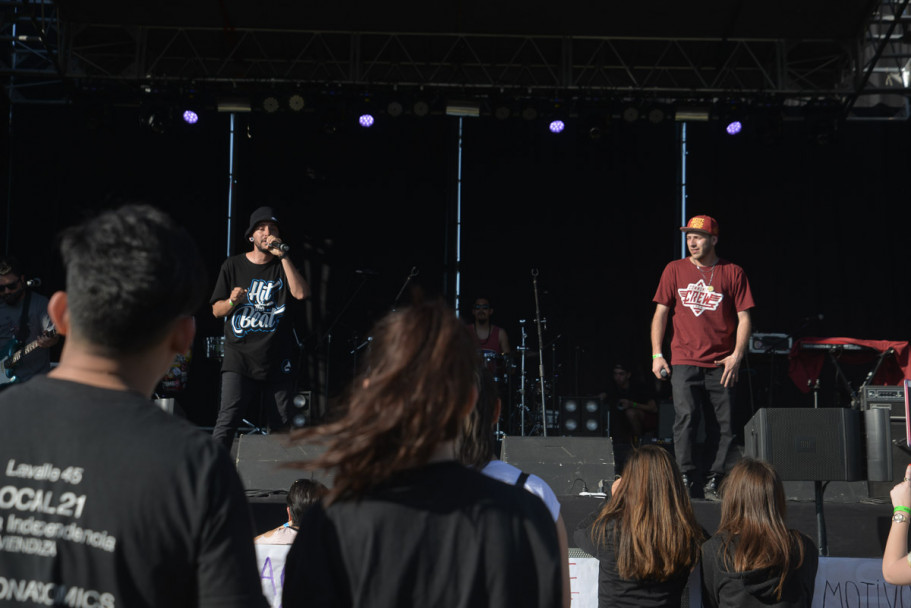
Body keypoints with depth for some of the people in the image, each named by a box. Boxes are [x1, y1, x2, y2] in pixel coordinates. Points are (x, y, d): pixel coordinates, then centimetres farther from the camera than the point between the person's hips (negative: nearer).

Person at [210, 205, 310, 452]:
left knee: (282, 426, 3)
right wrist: (232, 302, -10)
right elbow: (216, 310, 12)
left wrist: (282, 256, -12)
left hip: (278, 360, 1)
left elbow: (301, 293, -12)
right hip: (240, 358, -1)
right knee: (227, 420, -13)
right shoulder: (233, 266, 9)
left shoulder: (284, 266, 9)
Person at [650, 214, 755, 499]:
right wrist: (657, 354, 3)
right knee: (685, 416, -12)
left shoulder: (733, 273, 4)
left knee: (723, 424, 0)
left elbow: (744, 318, 3)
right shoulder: (675, 270, 8)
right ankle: (684, 477, -7)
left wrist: (737, 355, -7)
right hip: (684, 360, 0)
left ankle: (714, 481, 8)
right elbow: (661, 313, 10)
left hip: (721, 363, 0)